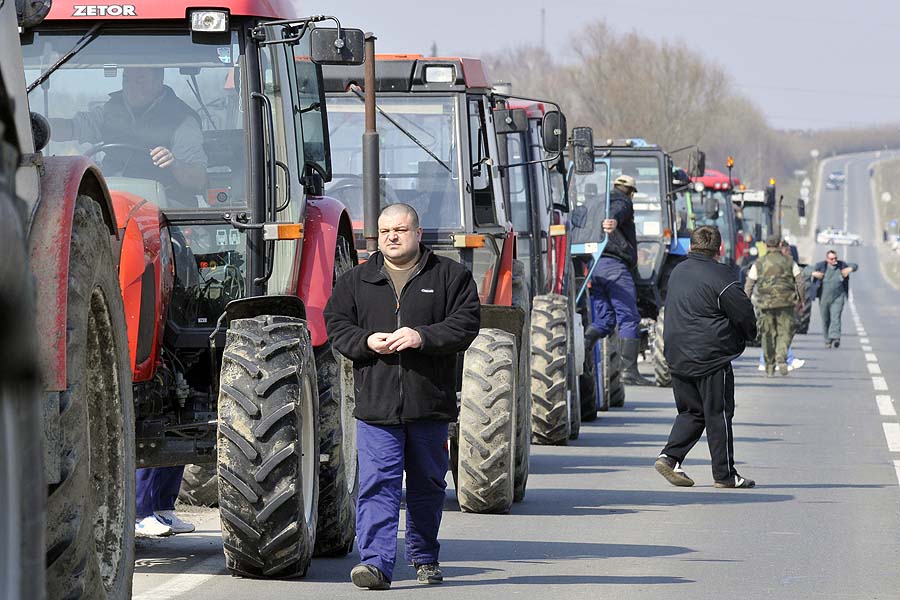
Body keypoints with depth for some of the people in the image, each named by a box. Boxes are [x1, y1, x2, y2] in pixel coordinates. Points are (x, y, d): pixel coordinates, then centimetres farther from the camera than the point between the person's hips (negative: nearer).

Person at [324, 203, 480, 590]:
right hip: (376, 405, 0)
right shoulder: (356, 281, 10)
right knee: (377, 485, -10)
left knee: (427, 485, 13)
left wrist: (423, 337, -19)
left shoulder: (450, 276, 4)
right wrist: (366, 341, -11)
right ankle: (375, 561, -14)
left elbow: (466, 323, -5)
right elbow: (335, 325, 9)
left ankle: (424, 557, 27)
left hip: (430, 403, 0)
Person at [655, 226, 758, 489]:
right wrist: (749, 334, 11)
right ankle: (725, 474, 6)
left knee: (690, 411, 17)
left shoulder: (678, 272, 10)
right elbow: (744, 312, -12)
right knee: (718, 415, 2)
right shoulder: (718, 276, -14)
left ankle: (670, 456, 0)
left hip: (678, 357, 7)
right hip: (710, 356, -7)